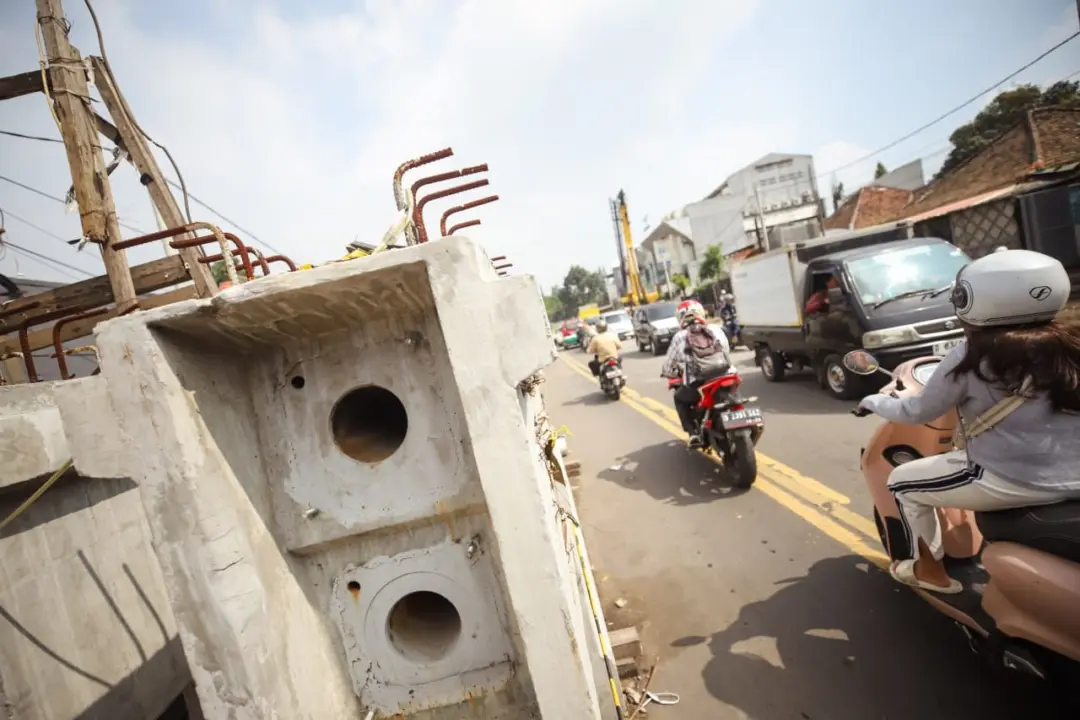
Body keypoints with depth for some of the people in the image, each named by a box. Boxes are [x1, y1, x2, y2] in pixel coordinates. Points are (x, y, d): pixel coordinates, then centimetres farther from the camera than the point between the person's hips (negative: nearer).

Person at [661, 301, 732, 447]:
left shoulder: (680, 337, 0)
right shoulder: (717, 331, 8)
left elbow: (669, 362, 7)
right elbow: (727, 352, 19)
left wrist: (668, 373, 30)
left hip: (697, 386, -3)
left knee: (679, 398, 28)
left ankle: (694, 433, 14)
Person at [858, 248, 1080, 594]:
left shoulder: (974, 354, -14)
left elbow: (918, 412, -5)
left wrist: (874, 401, 12)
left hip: (1011, 482, -7)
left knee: (902, 483, 13)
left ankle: (930, 569, 28)